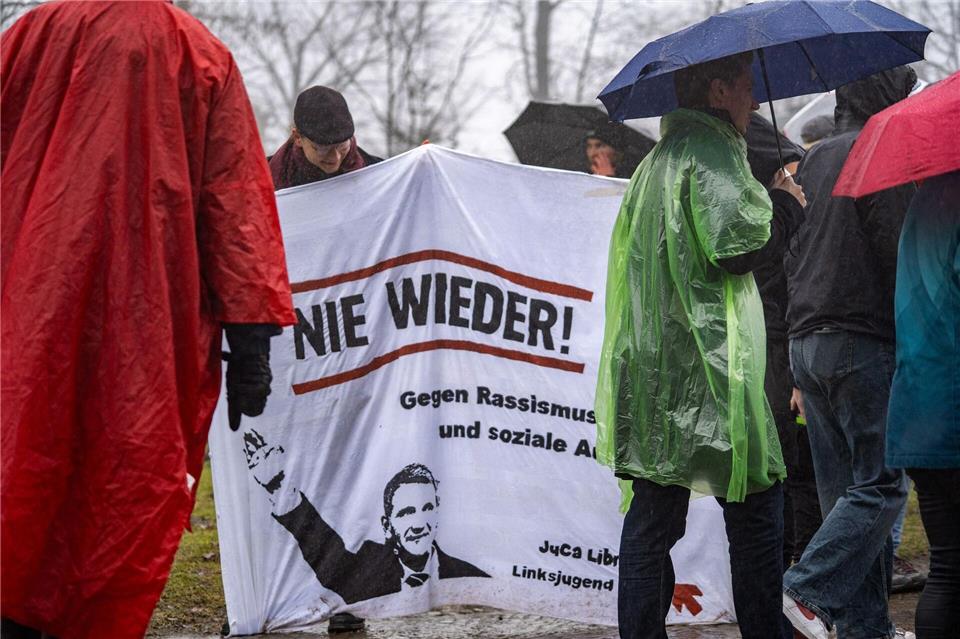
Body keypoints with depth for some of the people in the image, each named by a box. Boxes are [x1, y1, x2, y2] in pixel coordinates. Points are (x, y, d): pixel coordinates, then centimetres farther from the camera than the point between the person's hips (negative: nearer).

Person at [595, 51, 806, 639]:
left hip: (649, 367, 9)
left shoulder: (660, 157, 20)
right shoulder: (712, 150, -8)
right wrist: (787, 205, 1)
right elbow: (737, 246, -17)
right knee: (758, 504, -1)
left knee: (652, 518, 7)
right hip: (707, 366, -9)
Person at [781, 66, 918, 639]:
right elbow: (900, 254, -14)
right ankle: (808, 590, -16)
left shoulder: (814, 161, 18)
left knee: (845, 490, 9)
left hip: (808, 340, 8)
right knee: (881, 483, -6)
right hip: (865, 340, -8)